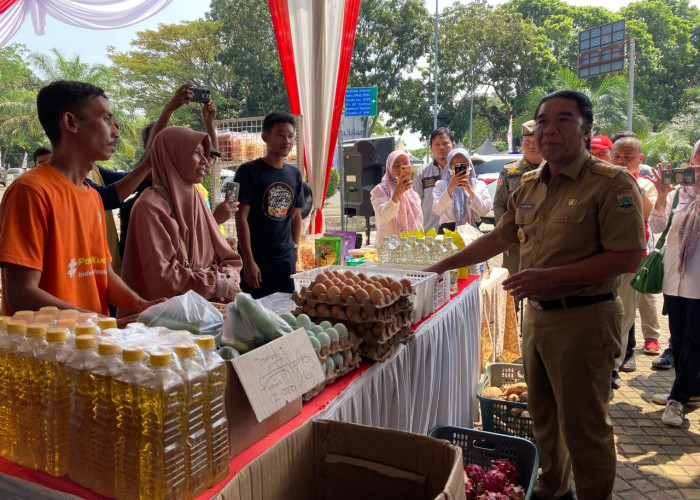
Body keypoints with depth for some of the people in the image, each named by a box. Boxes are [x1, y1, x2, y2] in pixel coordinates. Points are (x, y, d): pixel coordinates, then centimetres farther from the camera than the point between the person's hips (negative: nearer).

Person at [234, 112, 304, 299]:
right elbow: (241, 217, -11)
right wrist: (249, 261, -16)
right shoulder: (248, 171, -7)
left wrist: (295, 252, 11)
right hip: (256, 259, -5)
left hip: (286, 260, 5)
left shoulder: (294, 174, 10)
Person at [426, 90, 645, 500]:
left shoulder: (611, 183, -13)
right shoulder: (529, 186, 10)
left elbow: (627, 256, -18)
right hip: (537, 313, 7)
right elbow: (499, 238, 17)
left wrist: (551, 277, -24)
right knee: (543, 416, 20)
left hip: (583, 317, -7)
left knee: (583, 427, 4)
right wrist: (443, 265, 16)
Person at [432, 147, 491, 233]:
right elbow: (437, 211, -6)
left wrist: (470, 191, -11)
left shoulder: (480, 185, 14)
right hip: (448, 231, -1)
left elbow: (484, 211, -1)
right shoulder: (441, 185, 12)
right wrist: (450, 188, -15)